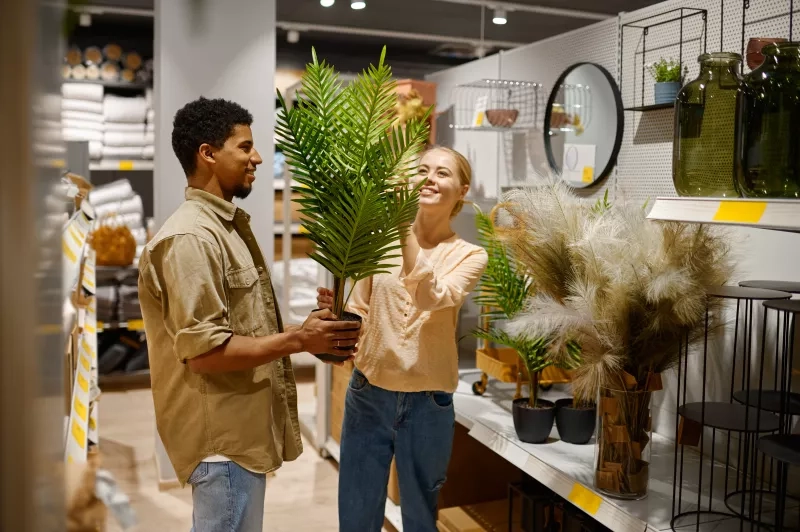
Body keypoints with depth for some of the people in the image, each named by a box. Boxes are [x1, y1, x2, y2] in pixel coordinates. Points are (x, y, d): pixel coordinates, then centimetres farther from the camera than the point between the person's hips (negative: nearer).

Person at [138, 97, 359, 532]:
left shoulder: (228, 225, 12)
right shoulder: (191, 238, -20)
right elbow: (205, 350, -25)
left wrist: (303, 332, 3)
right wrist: (297, 340, -19)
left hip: (240, 428, 10)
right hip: (222, 436, -10)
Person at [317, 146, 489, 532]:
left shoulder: (469, 256, -3)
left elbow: (432, 298, -24)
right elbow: (359, 317, 5)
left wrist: (406, 233, -28)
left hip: (427, 402, -1)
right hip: (368, 394, 1)